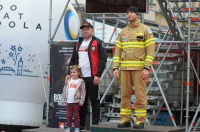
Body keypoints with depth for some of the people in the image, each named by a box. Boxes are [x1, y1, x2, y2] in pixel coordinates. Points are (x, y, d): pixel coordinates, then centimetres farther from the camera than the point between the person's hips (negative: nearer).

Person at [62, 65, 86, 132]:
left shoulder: (81, 81, -4)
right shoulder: (68, 81, 7)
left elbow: (83, 92, -6)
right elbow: (65, 90, 12)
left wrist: (81, 100, -11)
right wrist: (63, 98, 8)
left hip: (76, 101, -4)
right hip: (69, 101, 4)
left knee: (76, 115, 3)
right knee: (68, 115, 7)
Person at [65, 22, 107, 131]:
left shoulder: (97, 43, -2)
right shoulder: (78, 44, 17)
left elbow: (103, 59, -8)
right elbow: (73, 60, 21)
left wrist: (98, 75, -14)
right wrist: (70, 73, 9)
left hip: (92, 78, -6)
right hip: (79, 77, 6)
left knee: (94, 101, -1)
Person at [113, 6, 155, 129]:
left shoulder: (145, 30, 0)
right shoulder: (123, 32, 15)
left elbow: (151, 50, -6)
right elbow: (118, 51, 14)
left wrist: (147, 68, -14)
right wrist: (115, 67, 4)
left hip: (139, 68, -5)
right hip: (125, 68, 5)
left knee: (140, 95, -5)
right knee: (125, 94, 4)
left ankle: (140, 121, -1)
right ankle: (125, 119, 10)